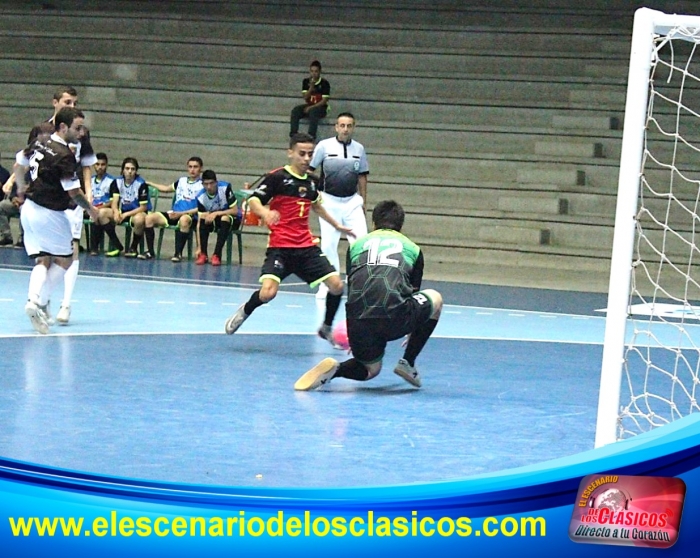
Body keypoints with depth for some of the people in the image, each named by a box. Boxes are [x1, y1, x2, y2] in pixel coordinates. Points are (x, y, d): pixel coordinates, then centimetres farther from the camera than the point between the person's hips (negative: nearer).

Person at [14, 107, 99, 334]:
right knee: (65, 260, 7)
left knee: (43, 261, 11)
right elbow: (74, 193, -16)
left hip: (29, 209, 8)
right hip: (49, 213, -8)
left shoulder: (39, 144, 5)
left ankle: (34, 300, -8)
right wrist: (91, 210, 1)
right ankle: (38, 303, -4)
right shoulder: (64, 155, -19)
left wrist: (22, 188, 39)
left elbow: (19, 165, 21)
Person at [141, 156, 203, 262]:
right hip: (173, 214, 6)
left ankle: (178, 253, -34)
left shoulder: (202, 185, -1)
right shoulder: (181, 181, 18)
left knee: (184, 220, -42)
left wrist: (181, 213, -15)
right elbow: (167, 188, 37)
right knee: (149, 217, -14)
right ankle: (150, 251, -10)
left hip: (190, 216, -6)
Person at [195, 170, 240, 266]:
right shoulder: (201, 197, -16)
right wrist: (199, 247, -25)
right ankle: (203, 254, -22)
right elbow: (199, 223, -18)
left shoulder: (225, 188, -24)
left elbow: (235, 211, -21)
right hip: (214, 222, 3)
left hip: (232, 219, -3)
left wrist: (216, 213, -32)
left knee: (225, 218, -35)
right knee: (203, 216, -27)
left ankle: (217, 255, -34)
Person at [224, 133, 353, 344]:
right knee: (267, 292, -22)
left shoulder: (311, 182, 12)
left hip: (307, 247, 5)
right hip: (280, 247, -5)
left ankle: (326, 328, 18)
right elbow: (253, 201, -11)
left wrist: (337, 225, 36)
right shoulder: (277, 177, -7)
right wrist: (265, 213, -33)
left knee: (336, 285, -7)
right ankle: (244, 312, 12)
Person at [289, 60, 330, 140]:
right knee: (295, 110, -25)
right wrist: (311, 87, -16)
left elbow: (324, 100, -12)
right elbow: (305, 98, -1)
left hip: (320, 107, -4)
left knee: (313, 112, -39)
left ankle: (311, 136, -42)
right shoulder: (306, 81, 4)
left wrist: (311, 107, -19)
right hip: (309, 105, 4)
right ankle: (293, 135, -29)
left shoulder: (324, 83, -9)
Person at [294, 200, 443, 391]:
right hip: (396, 320, -2)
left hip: (358, 319, 2)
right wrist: (413, 332, 56)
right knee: (435, 298, 30)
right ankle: (407, 363, 22)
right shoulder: (412, 248, 24)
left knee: (371, 369, 27)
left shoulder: (357, 244, 26)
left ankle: (334, 369, -7)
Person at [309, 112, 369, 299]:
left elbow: (362, 177, 14)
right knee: (328, 244, 2)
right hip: (330, 201, -2)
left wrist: (363, 202, 13)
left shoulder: (359, 149, 6)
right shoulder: (324, 146, -4)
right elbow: (309, 170, 1)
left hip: (352, 201, 2)